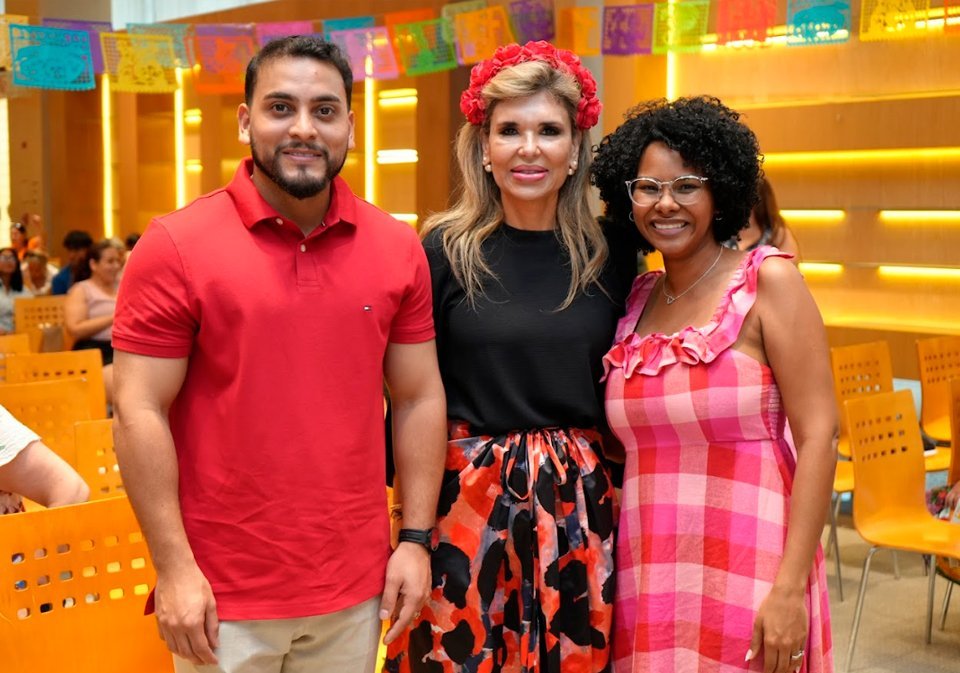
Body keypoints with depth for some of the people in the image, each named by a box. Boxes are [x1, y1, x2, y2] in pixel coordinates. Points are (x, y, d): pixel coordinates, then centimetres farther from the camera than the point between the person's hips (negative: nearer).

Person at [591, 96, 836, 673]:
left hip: (746, 572, -4)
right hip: (647, 576, 5)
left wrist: (791, 586, -17)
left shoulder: (766, 281, -6)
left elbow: (818, 435, -11)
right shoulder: (634, 299, 8)